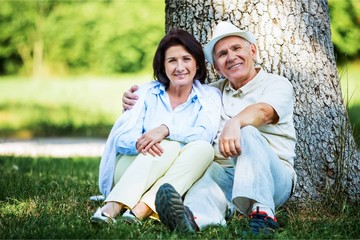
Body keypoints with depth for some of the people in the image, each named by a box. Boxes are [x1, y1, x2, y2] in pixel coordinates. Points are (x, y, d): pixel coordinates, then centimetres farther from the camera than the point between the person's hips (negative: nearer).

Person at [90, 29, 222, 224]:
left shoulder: (209, 96, 9)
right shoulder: (147, 92, 9)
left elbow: (206, 134, -12)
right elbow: (122, 137, -3)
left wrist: (166, 129, -28)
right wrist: (139, 143, -28)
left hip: (177, 180, 1)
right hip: (129, 170, 0)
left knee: (203, 148, -28)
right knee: (170, 145, -30)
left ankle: (142, 210, -45)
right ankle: (113, 207, -47)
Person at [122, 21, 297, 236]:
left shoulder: (278, 85, 6)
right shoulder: (215, 92, 23)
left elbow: (263, 111, -17)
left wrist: (235, 123, -41)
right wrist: (135, 100, 10)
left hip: (273, 177, -3)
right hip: (225, 172, 3)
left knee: (247, 132, -33)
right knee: (212, 174, -33)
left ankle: (262, 216, -51)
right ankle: (193, 217, -68)